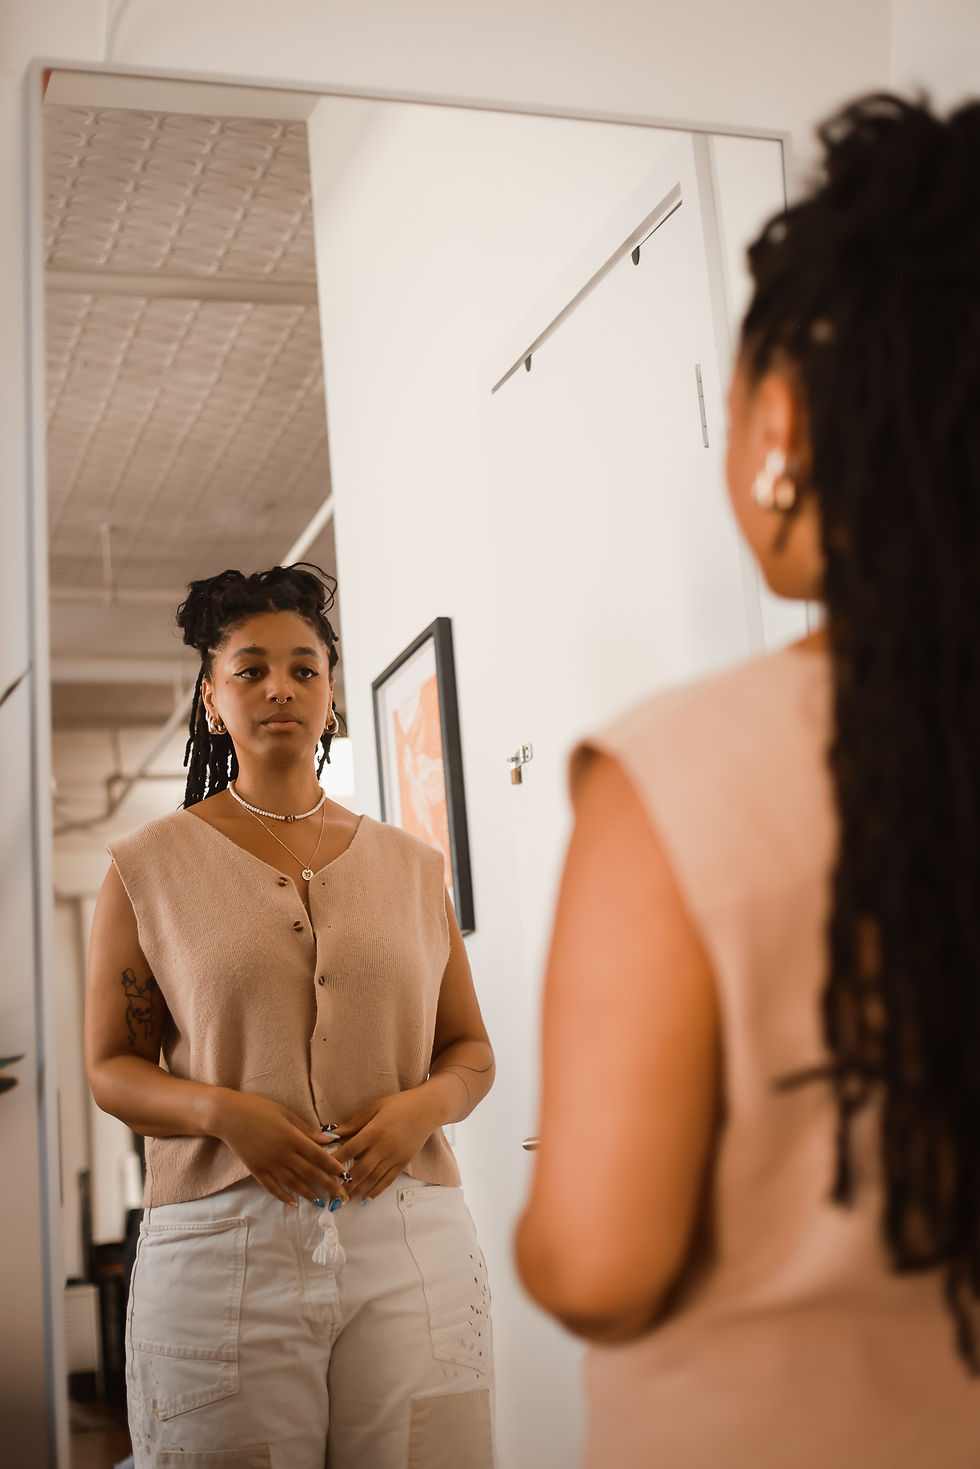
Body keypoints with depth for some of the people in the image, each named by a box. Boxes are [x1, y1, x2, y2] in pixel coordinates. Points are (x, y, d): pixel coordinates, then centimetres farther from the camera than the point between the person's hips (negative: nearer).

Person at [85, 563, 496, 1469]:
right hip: (223, 1240, -2)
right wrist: (222, 1111, -13)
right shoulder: (151, 868, 7)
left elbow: (471, 1049, 16)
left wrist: (424, 1105, -6)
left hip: (412, 1236, 2)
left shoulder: (410, 866, 13)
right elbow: (110, 1067, 6)